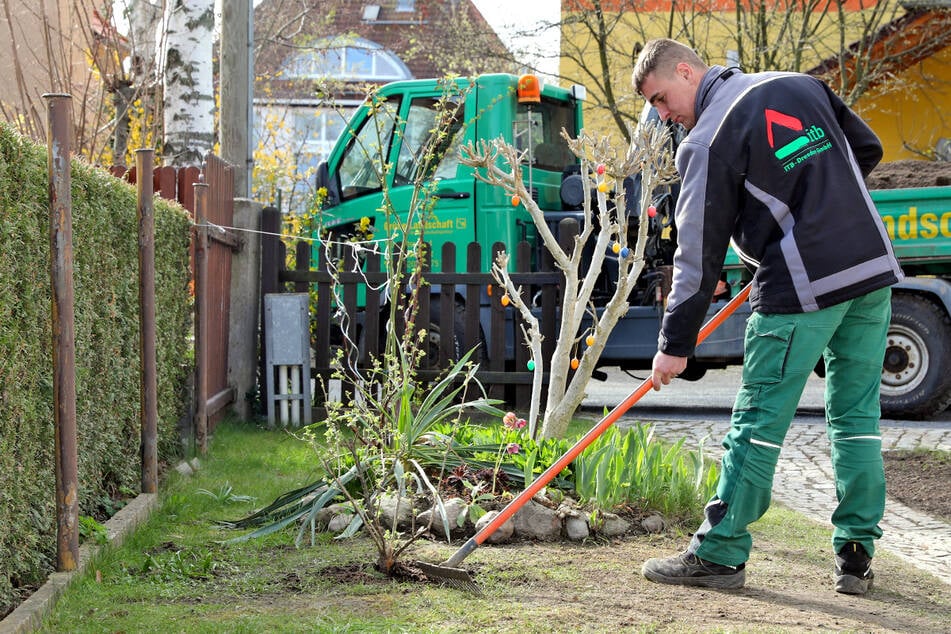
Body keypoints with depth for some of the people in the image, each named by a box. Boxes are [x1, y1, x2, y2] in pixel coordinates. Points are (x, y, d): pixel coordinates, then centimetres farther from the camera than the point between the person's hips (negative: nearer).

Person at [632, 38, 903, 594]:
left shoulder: (708, 141, -6)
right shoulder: (801, 85, 13)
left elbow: (700, 251, -6)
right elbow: (867, 150, 21)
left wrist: (676, 344, -1)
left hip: (802, 287, -7)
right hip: (874, 267, 7)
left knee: (760, 421, 0)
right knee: (857, 415, 12)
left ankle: (720, 554, 6)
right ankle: (857, 558, 15)